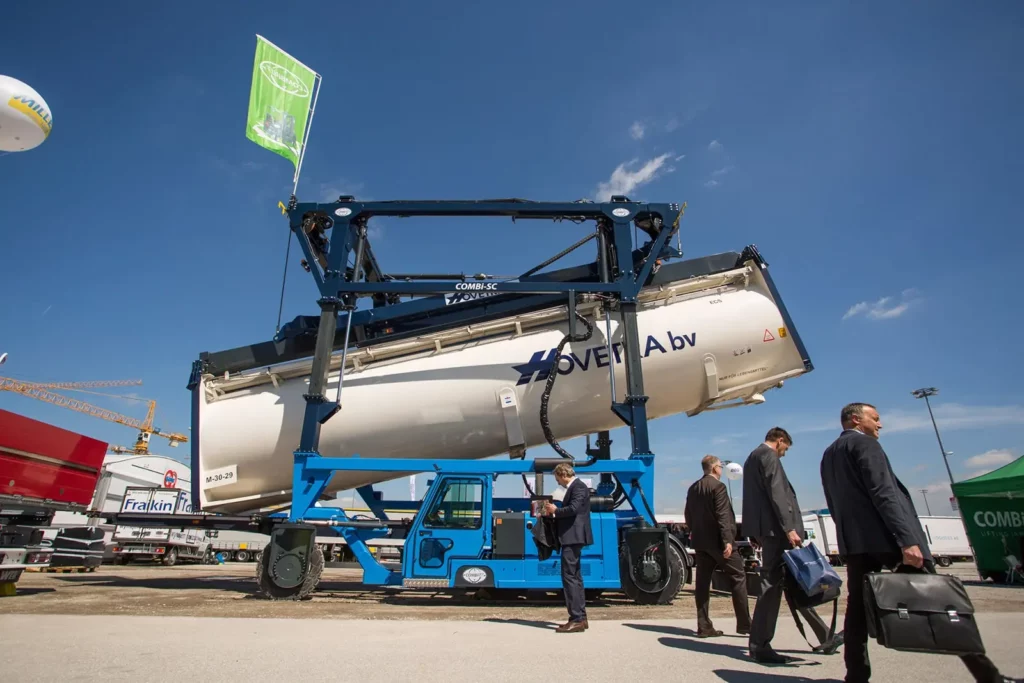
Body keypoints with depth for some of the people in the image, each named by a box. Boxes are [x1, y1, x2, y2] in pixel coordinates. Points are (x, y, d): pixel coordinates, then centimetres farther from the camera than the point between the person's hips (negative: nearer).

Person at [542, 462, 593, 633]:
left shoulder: (578, 487, -13)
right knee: (574, 577, 14)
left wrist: (555, 510, -12)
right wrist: (554, 513, 4)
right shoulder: (573, 487, 17)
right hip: (571, 538, 11)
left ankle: (576, 619, -6)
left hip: (573, 537, -11)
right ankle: (580, 618, 21)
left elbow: (573, 509, -25)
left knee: (569, 577, -9)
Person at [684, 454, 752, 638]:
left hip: (700, 541, 7)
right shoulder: (718, 486, -12)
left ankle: (704, 626, 7)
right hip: (718, 540, -7)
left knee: (703, 581, 6)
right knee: (738, 578, 6)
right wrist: (727, 540, -20)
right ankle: (744, 624, 9)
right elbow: (722, 515, -19)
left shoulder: (693, 488, 12)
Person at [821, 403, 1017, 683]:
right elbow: (883, 493, -17)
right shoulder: (864, 443, -6)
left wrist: (851, 534, 22)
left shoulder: (829, 454, 19)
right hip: (883, 537, -7)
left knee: (858, 606, 6)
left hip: (853, 542, 7)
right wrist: (907, 540, -22)